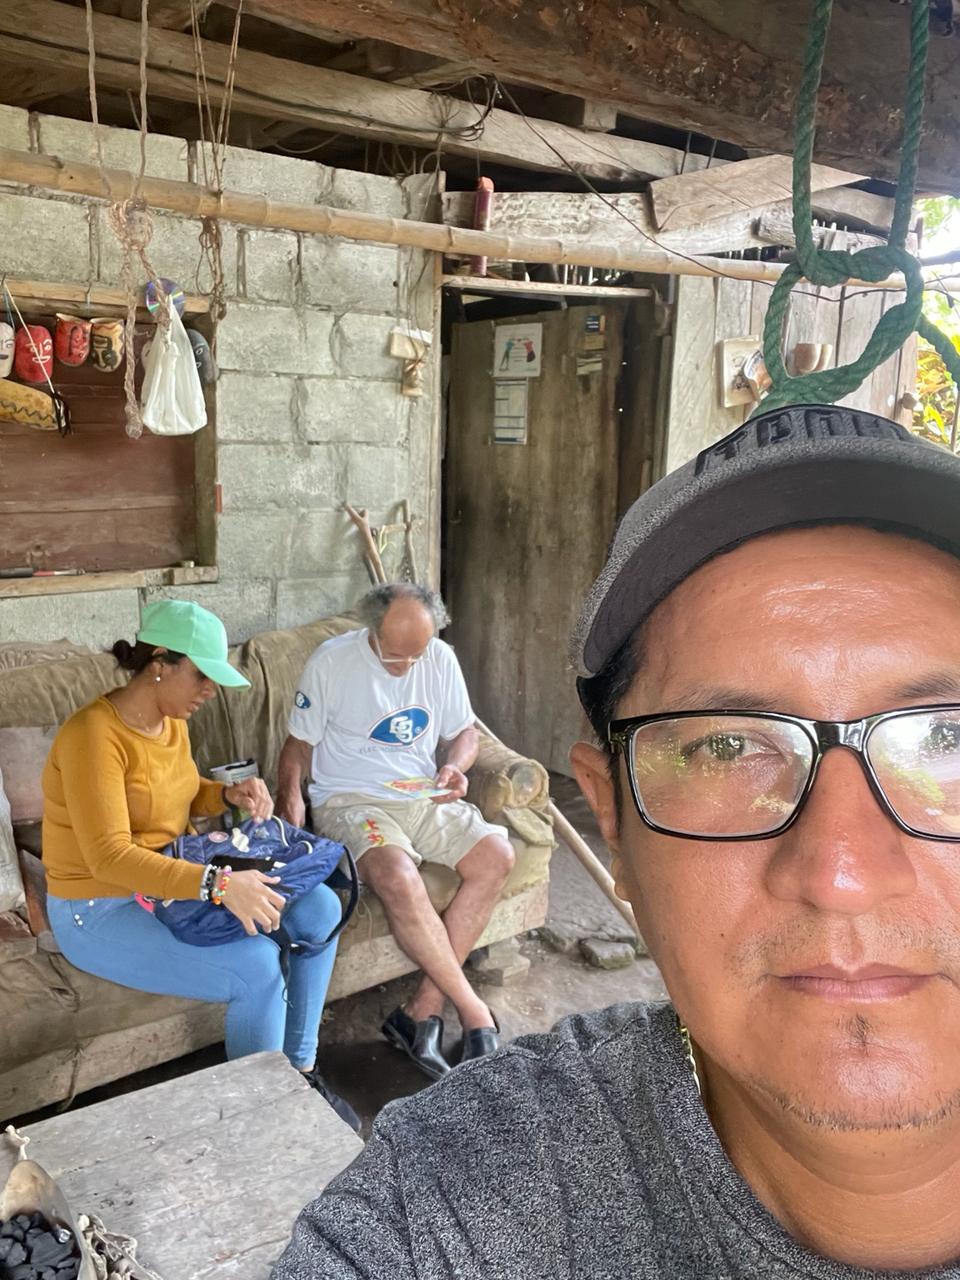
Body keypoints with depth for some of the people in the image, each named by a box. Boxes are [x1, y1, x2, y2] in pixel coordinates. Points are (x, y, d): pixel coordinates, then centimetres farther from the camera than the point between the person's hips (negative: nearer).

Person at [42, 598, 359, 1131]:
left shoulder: (171, 721, 1)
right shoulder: (94, 734, -25)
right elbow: (109, 857, -32)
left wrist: (230, 793, -3)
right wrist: (218, 883, -40)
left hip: (172, 884, 9)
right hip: (103, 911, -9)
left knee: (319, 908, -4)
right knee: (256, 964, -27)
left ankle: (299, 1070, 8)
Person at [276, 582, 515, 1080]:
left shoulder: (441, 659, 3)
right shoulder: (332, 661, -8)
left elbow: (464, 731, 13)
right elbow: (299, 744, -1)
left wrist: (454, 766, -9)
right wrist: (290, 800, -18)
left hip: (425, 797, 5)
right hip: (351, 800, -5)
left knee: (496, 856, -20)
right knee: (398, 877, -34)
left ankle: (423, 1010, -15)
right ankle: (473, 1012, -16)